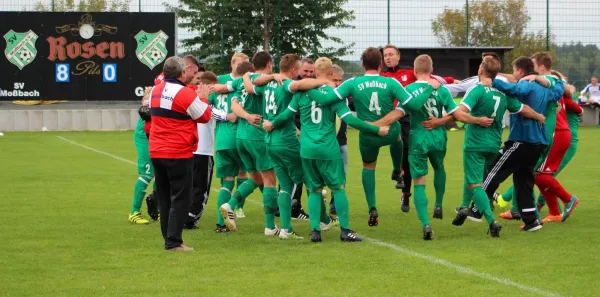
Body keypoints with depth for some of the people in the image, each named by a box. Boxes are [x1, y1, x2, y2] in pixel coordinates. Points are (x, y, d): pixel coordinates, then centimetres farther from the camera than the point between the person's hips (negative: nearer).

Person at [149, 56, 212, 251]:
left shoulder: (156, 91, 8)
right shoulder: (185, 93, -14)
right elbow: (204, 116, -7)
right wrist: (203, 98, 11)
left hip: (156, 152, 7)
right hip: (179, 153, -7)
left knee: (165, 198, 14)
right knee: (180, 198, -2)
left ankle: (169, 237, 19)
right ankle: (173, 241, -7)